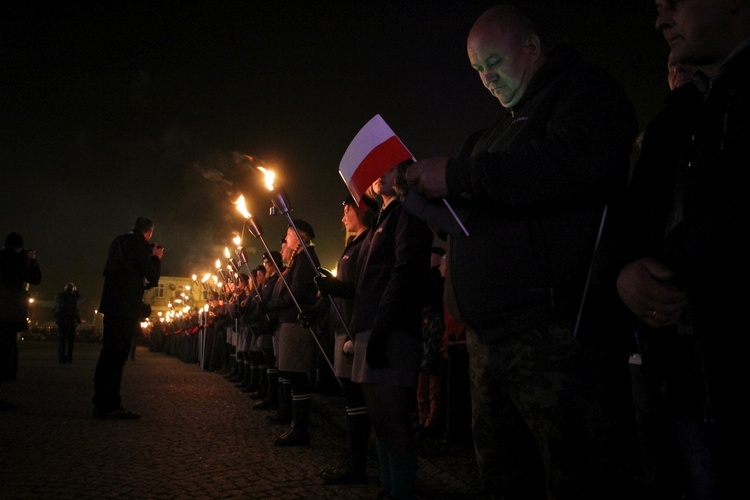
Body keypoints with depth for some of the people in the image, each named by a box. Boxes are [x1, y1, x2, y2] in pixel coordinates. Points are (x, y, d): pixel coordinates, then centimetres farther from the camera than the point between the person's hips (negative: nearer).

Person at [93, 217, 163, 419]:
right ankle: (111, 405, -3)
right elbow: (153, 277, -10)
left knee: (108, 353, 11)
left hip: (111, 304, 8)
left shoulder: (117, 242, 14)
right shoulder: (140, 244, -9)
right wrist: (156, 258, 8)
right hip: (127, 307, -8)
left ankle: (101, 404, 16)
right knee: (117, 356, -6)